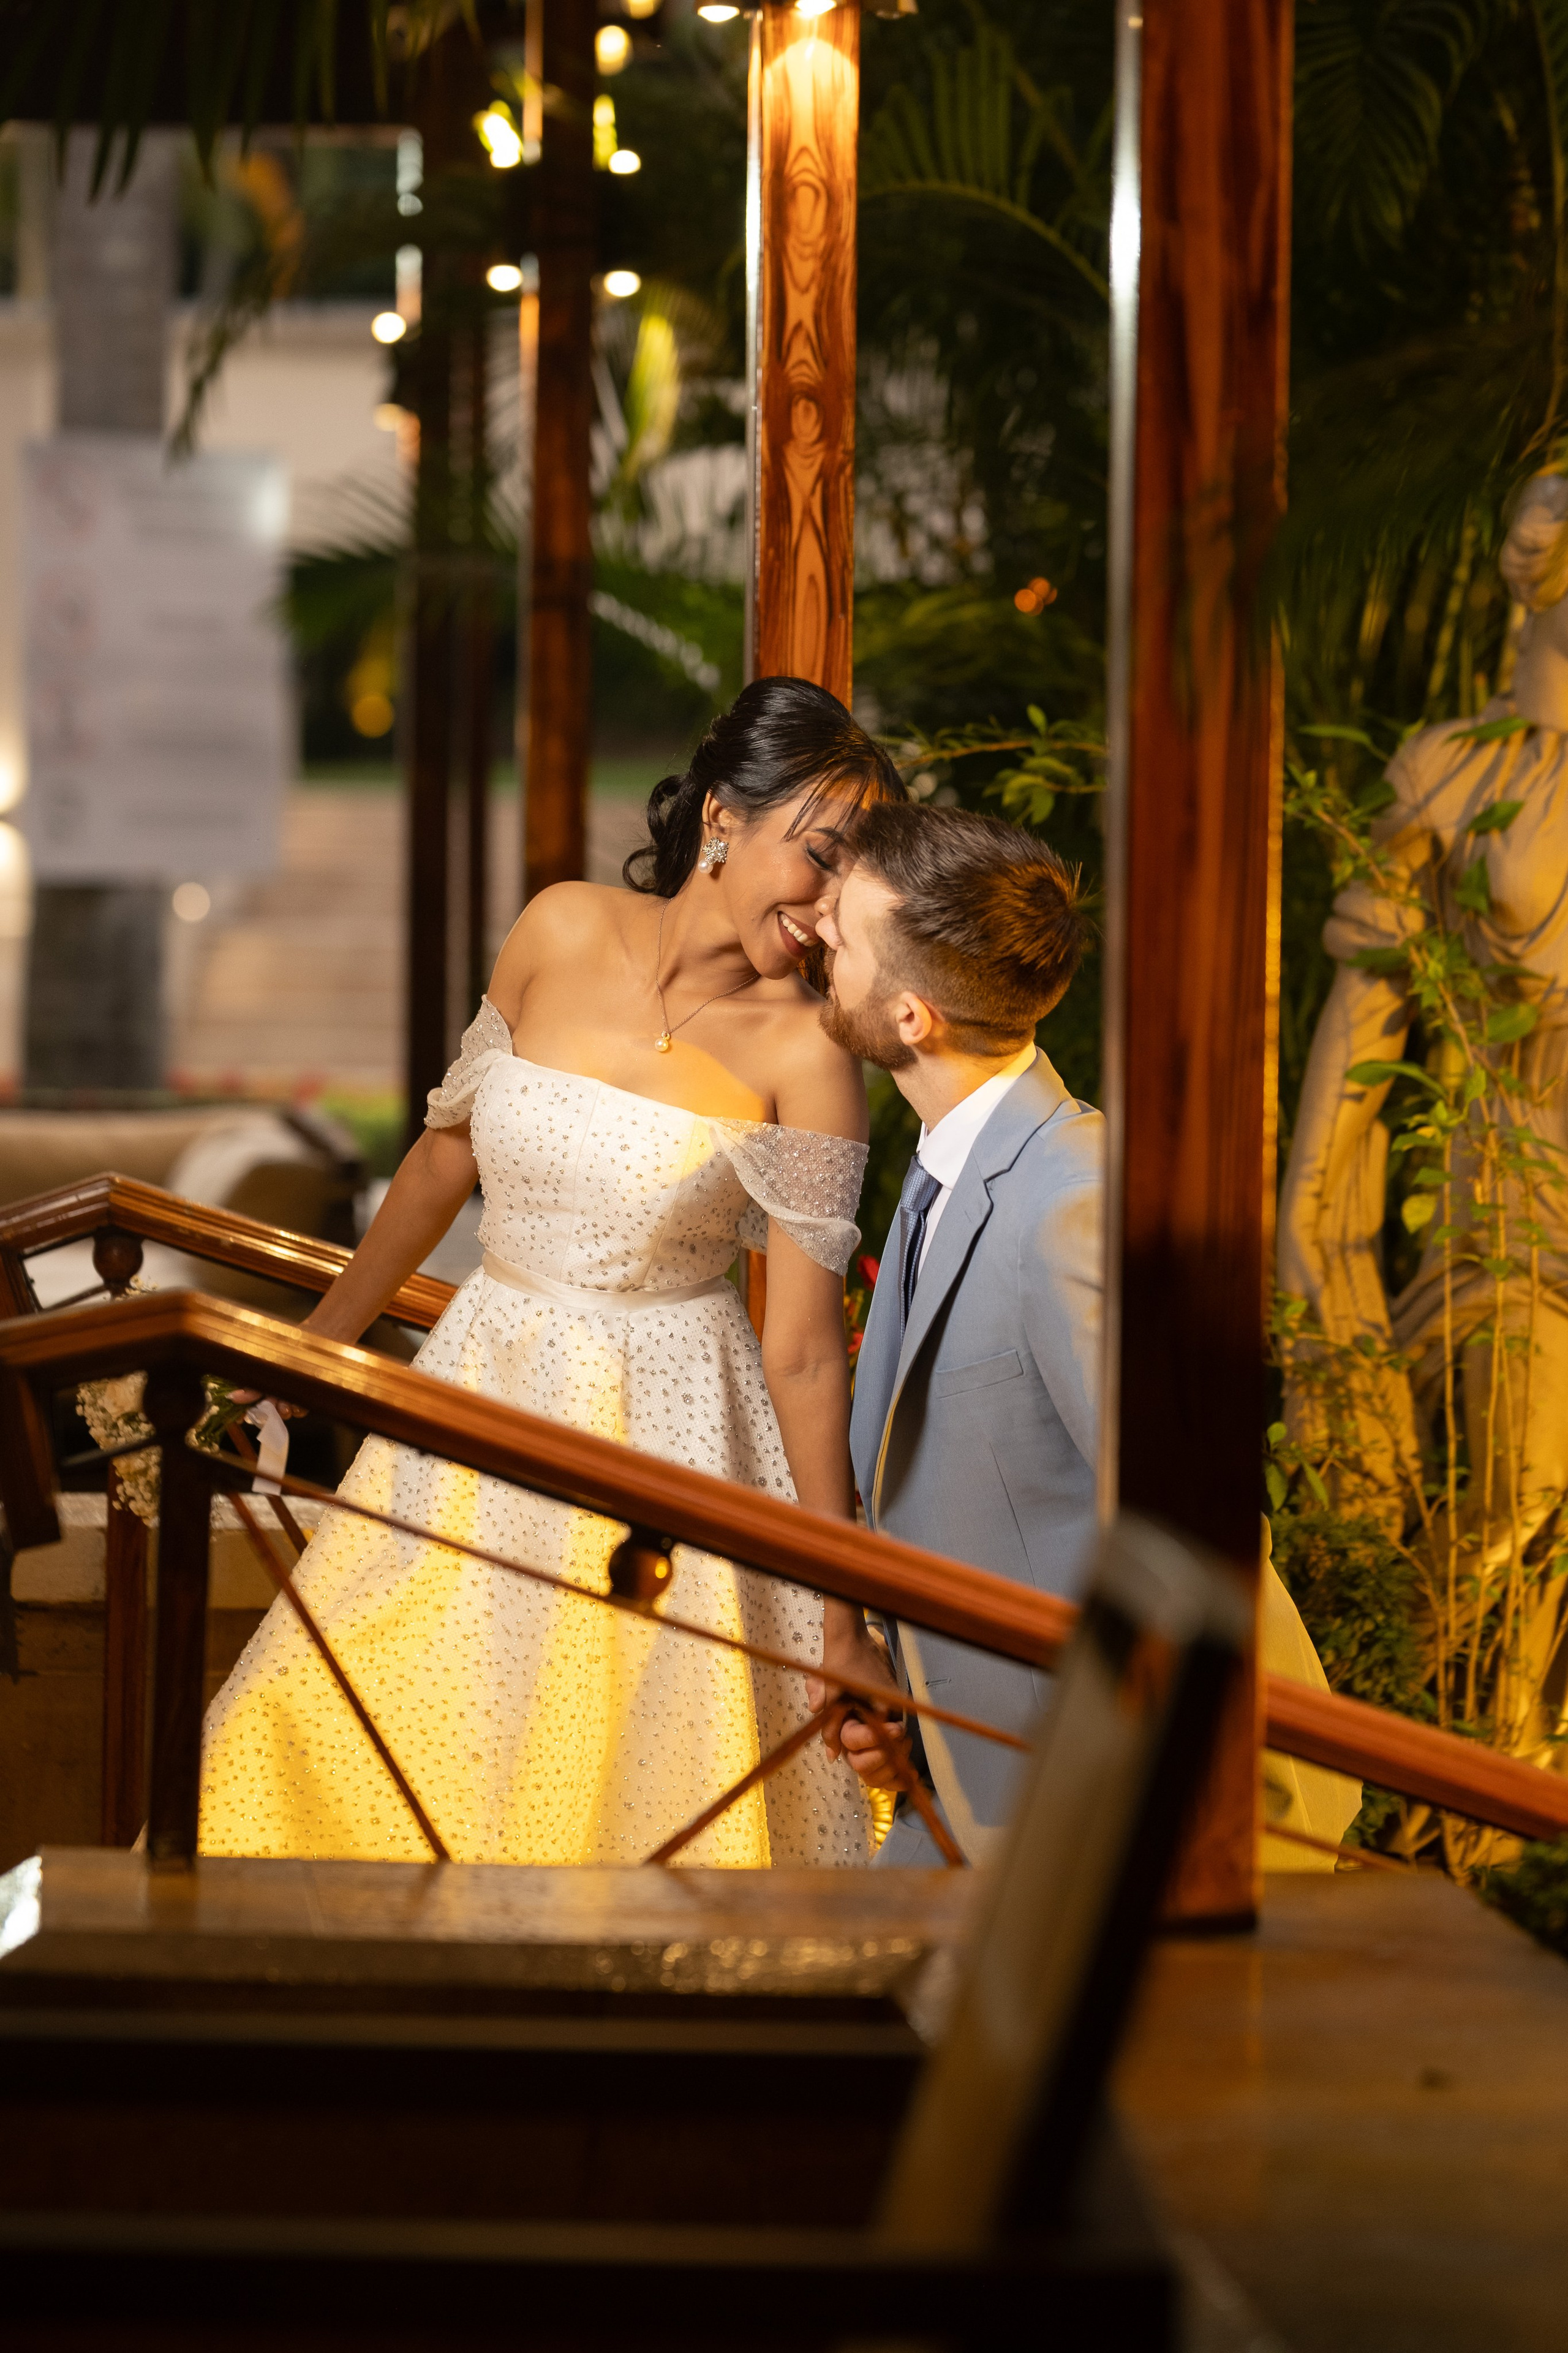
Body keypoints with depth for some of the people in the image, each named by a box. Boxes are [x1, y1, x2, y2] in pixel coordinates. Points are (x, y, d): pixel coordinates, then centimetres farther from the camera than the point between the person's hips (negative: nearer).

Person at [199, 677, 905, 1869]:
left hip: (667, 1431, -4)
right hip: (481, 1392, 4)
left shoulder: (804, 1049, -14)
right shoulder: (564, 932, -4)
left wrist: (845, 1623, -13)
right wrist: (312, 1348, 18)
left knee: (631, 1791, 0)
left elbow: (805, 1349, -13)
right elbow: (447, 1157, 10)